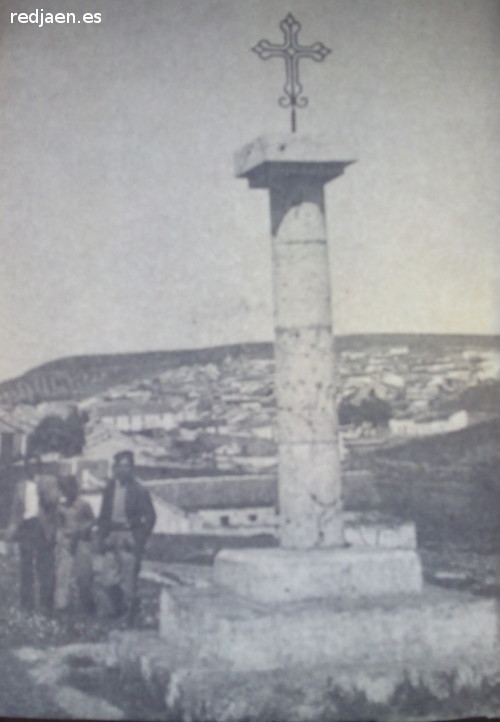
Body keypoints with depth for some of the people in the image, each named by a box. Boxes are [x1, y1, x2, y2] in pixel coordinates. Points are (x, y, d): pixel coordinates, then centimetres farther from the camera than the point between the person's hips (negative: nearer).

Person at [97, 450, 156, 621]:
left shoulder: (138, 491, -8)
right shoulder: (110, 488, 7)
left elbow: (150, 517, -5)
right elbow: (104, 515, 14)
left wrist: (139, 540, -8)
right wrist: (102, 537, 8)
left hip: (130, 538, -4)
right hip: (112, 537, 5)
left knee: (128, 578, -2)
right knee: (109, 578, 3)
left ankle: (130, 611, 15)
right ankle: (118, 608, 25)